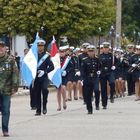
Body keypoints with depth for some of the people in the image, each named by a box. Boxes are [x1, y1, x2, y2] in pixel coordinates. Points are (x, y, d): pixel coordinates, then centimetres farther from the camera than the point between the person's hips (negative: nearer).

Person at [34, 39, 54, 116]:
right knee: (37, 93, 4)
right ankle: (38, 110, 13)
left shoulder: (47, 55, 1)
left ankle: (44, 106, -9)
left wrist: (44, 71, -16)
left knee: (44, 89, -24)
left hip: (44, 77, -3)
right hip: (36, 77, 3)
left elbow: (52, 67, -3)